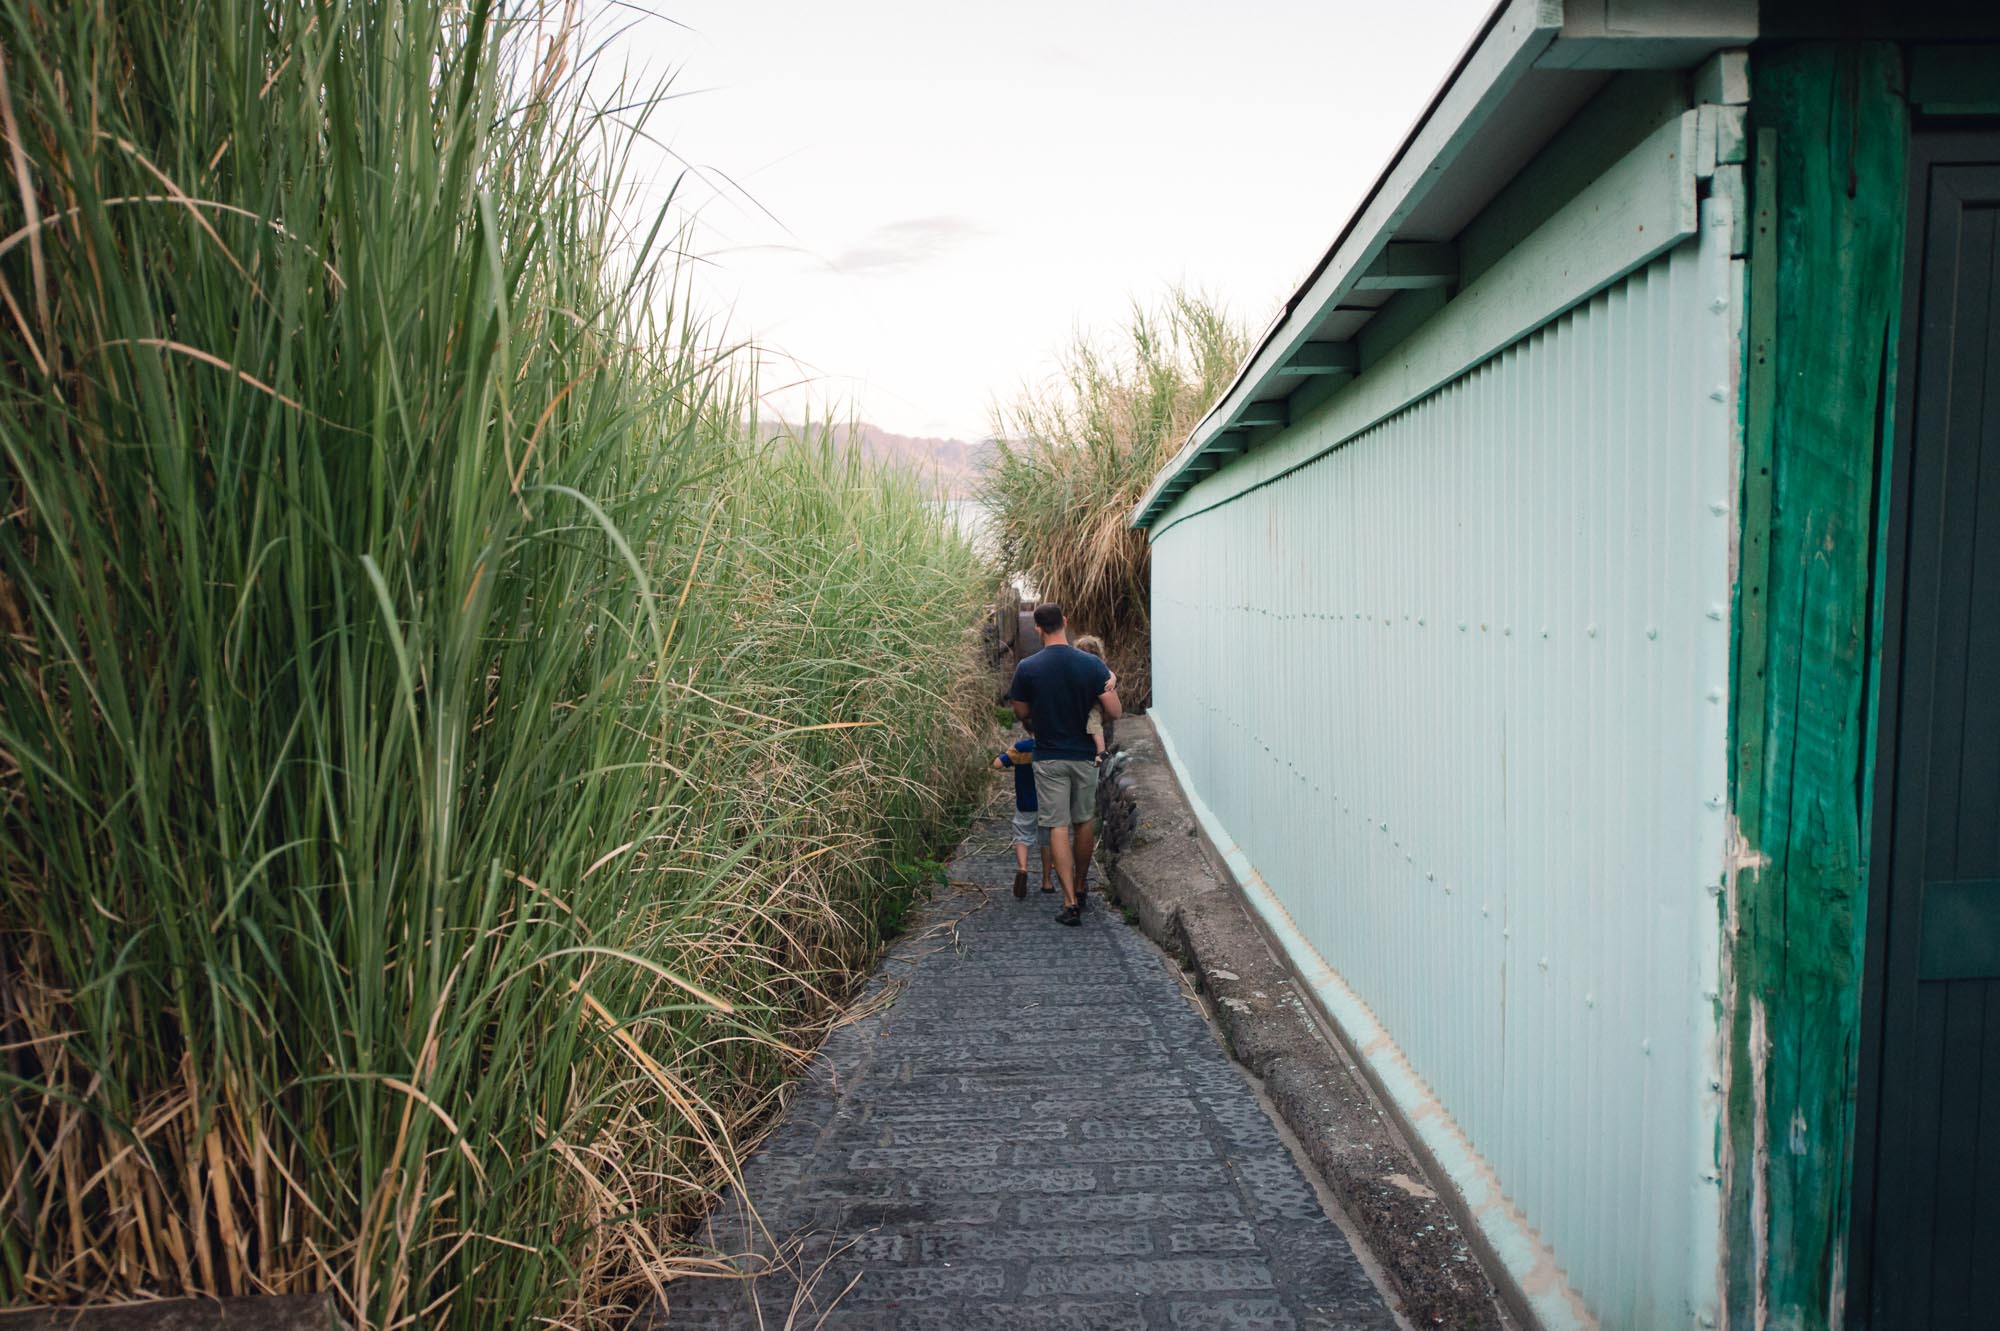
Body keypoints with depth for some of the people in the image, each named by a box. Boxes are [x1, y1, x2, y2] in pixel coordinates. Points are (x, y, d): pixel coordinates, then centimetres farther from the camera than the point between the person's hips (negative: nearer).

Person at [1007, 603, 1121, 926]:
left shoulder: (1027, 668, -10)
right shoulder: (1092, 665, -9)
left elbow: (1021, 713, 3)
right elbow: (1115, 712, -8)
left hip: (1049, 758, -1)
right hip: (1084, 756, 1)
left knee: (1058, 827, 1)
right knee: (1084, 822, 18)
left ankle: (1071, 901, -5)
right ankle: (1081, 884, 33)